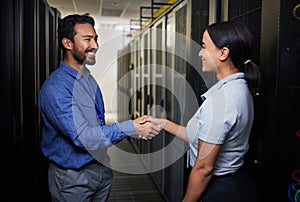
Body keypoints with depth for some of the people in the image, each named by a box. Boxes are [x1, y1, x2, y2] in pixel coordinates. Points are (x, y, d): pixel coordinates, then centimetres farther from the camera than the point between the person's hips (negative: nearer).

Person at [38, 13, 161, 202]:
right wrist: (131, 128, -27)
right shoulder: (56, 87, -22)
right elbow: (82, 136, -27)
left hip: (102, 167, 7)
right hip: (72, 177, -7)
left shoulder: (89, 78, 7)